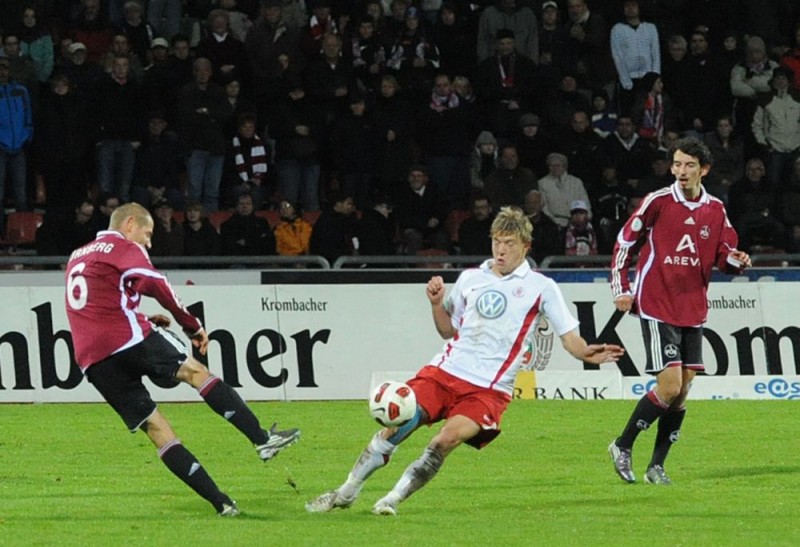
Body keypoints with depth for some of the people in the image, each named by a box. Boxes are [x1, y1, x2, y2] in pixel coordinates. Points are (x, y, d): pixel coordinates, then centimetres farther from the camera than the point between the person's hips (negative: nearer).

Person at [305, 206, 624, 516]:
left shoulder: (541, 288, 2)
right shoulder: (470, 279, 14)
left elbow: (569, 337, 0)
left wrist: (587, 354, -21)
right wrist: (436, 303, 5)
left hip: (488, 389, -3)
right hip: (445, 373, 3)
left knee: (449, 437, -28)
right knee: (397, 424, -12)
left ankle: (394, 498, -18)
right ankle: (346, 493, 2)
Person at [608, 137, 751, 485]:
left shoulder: (715, 210, 6)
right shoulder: (658, 202, -7)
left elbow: (724, 256, 12)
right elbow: (624, 242, 1)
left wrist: (737, 261, -11)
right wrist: (621, 289, -3)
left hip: (693, 311, 5)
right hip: (657, 308, -5)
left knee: (683, 390, 2)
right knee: (669, 386, -14)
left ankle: (656, 466, 11)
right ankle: (622, 447, 4)